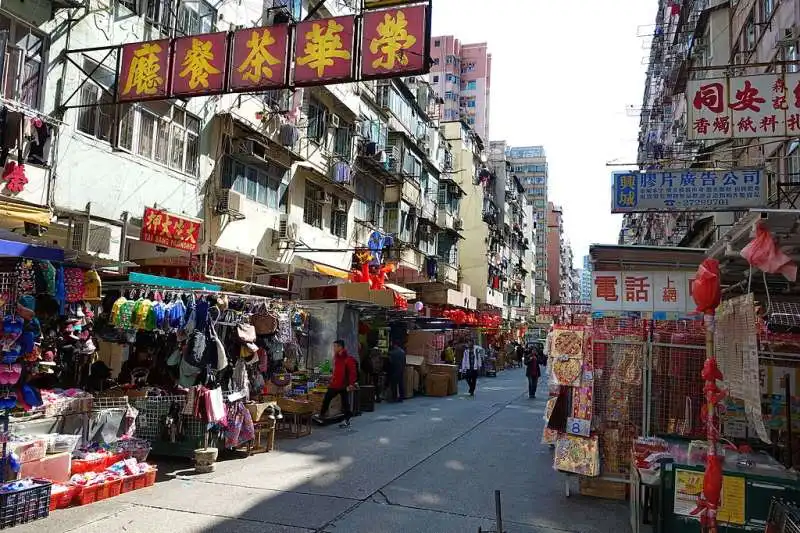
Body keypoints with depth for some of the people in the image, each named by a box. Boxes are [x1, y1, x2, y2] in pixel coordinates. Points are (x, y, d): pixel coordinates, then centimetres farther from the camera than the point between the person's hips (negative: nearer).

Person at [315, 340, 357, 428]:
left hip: (344, 385, -8)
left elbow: (352, 373, -19)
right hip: (335, 384, 8)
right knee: (326, 399, 10)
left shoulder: (348, 359, -16)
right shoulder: (336, 357, 11)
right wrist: (331, 381, 21)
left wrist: (351, 384, -25)